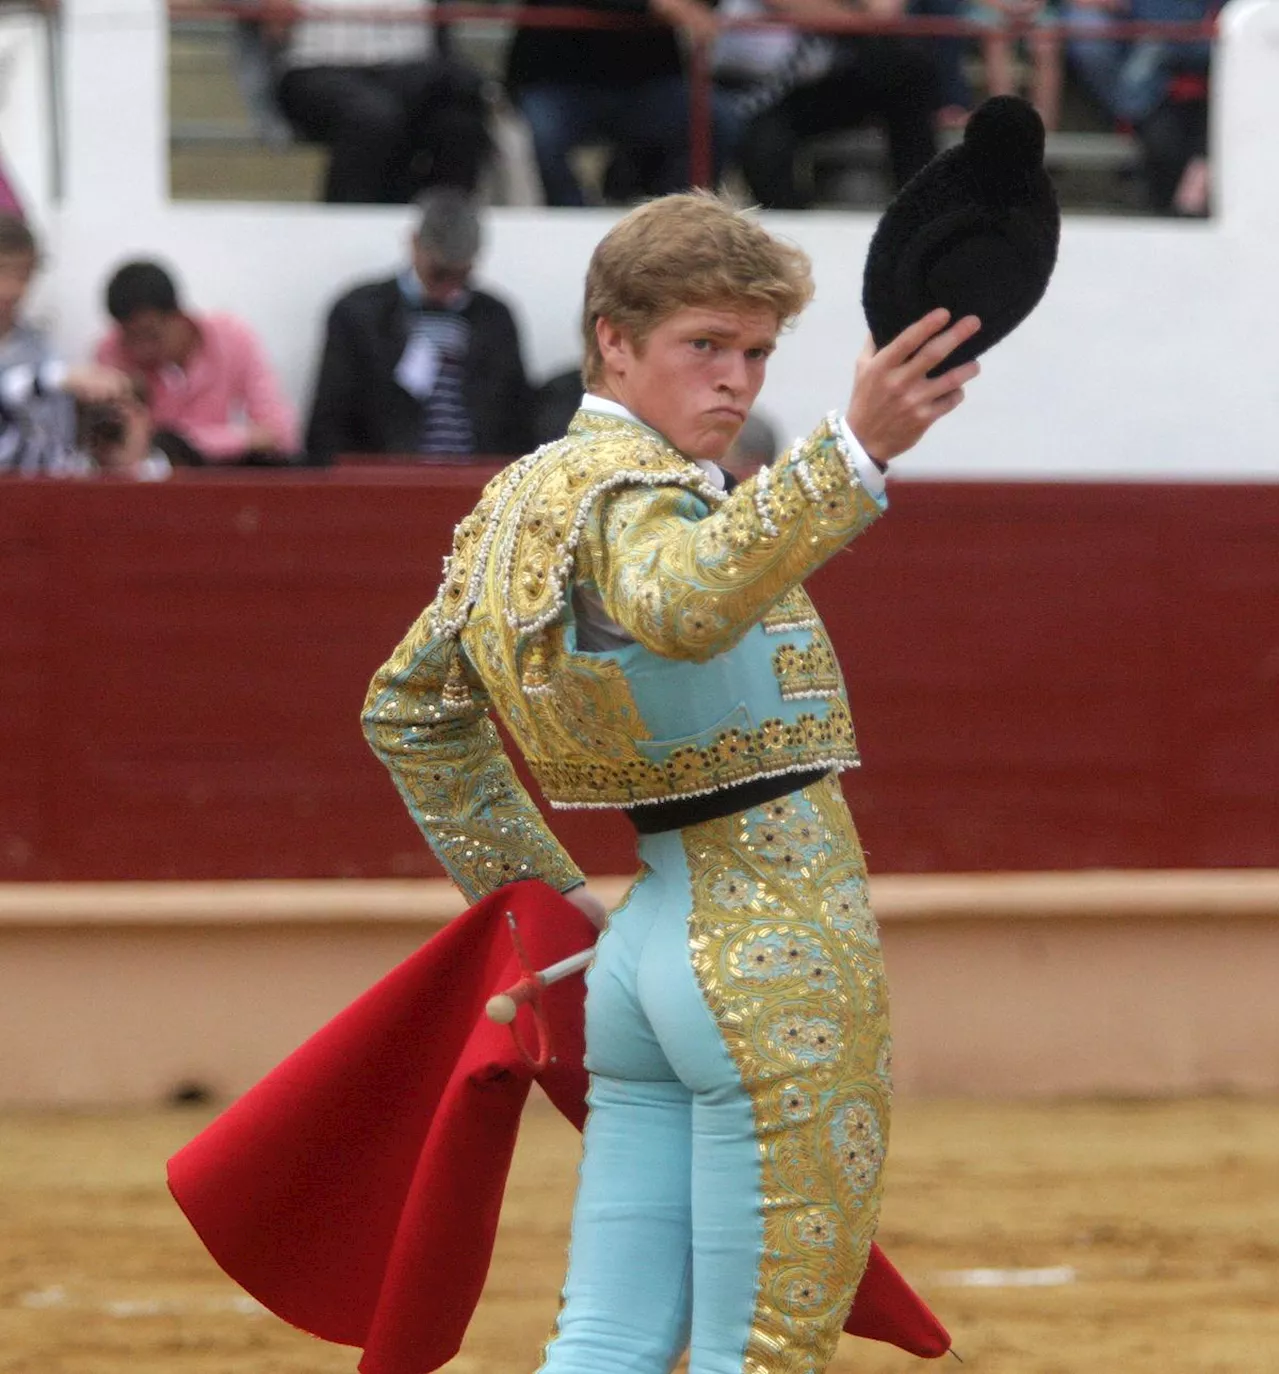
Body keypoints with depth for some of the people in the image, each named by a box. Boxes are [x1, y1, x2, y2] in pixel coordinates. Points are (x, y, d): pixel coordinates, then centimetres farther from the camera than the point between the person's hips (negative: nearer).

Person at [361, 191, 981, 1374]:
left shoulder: (522, 497, 14)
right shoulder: (631, 489, -14)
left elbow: (409, 709, 25)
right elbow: (687, 605, -40)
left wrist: (534, 884, 26)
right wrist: (856, 448, -51)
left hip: (653, 949, 9)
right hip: (775, 948, -9)